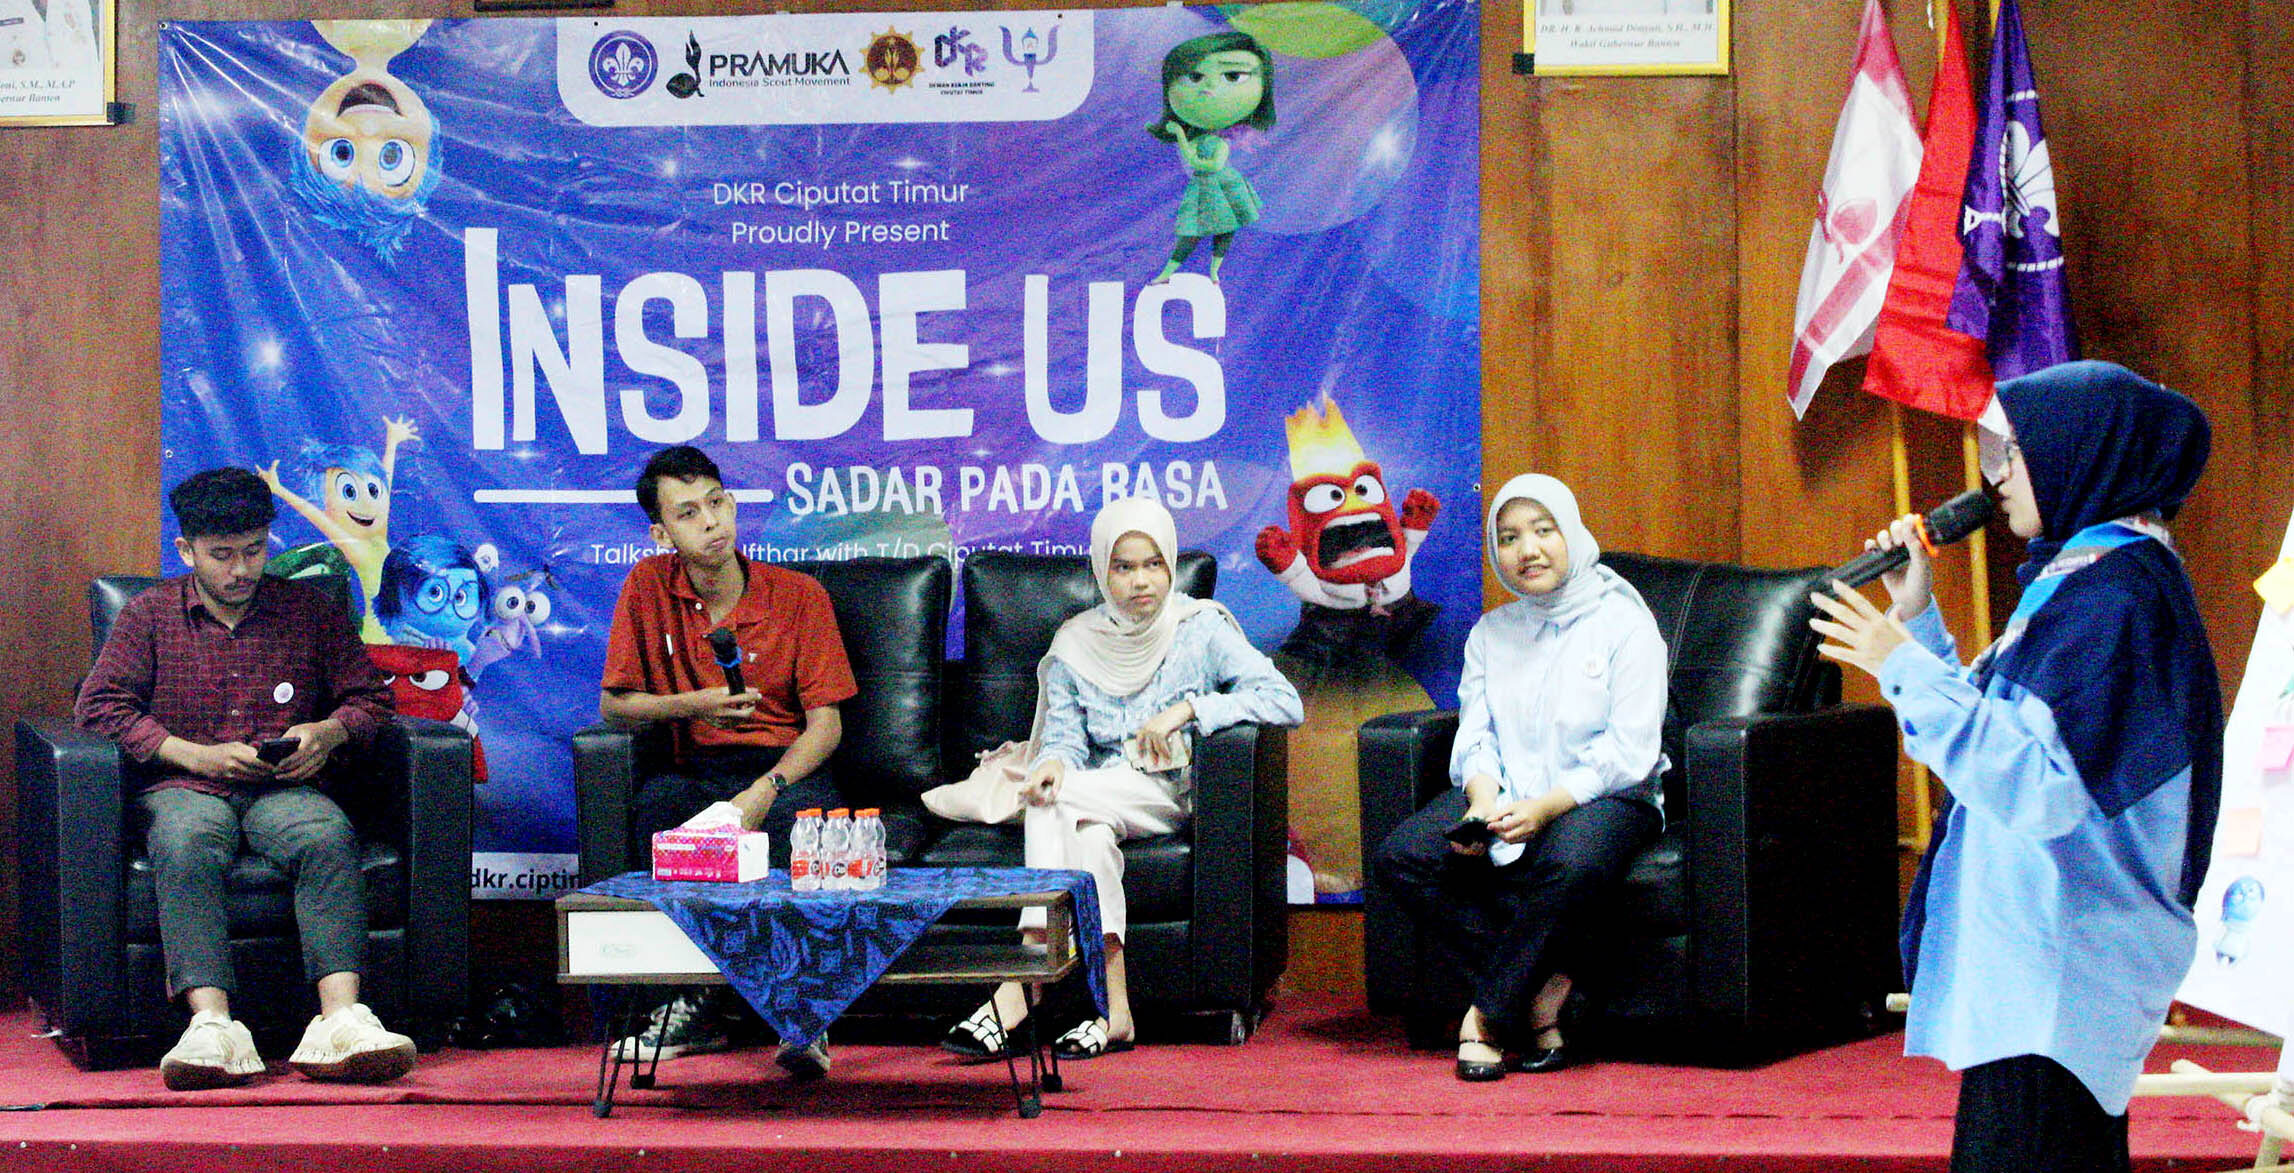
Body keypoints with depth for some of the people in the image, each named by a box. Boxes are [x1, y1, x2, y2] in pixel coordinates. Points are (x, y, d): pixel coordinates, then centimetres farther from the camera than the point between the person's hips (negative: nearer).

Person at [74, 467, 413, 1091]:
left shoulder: (311, 611, 15)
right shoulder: (149, 615, 12)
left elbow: (370, 695, 19)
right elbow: (100, 705, 3)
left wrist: (330, 731, -5)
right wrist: (195, 756, -9)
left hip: (286, 788, 1)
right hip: (183, 787, -1)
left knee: (329, 835, -35)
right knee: (185, 848, -38)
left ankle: (341, 1018, -50)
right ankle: (213, 1025, -53)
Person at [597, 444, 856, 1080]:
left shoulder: (798, 596, 0)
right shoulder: (649, 587, 4)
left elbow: (826, 724, -4)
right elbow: (613, 705, 6)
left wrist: (764, 792, -21)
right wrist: (689, 705, -14)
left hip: (788, 768, -1)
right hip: (700, 773, 2)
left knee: (799, 815, -37)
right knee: (655, 803, -33)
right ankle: (700, 1005, -25)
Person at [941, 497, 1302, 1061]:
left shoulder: (1202, 629, 0)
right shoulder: (1076, 645, 10)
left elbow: (1286, 702, -11)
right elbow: (1065, 735, 3)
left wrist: (1187, 709, -20)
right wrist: (1054, 763, -22)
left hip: (1175, 795, -3)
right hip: (1100, 800, 3)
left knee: (1057, 806, -29)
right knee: (1090, 834, -34)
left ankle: (1017, 992, -31)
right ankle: (1113, 1012, -38)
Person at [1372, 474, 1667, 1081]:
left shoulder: (1624, 622, -2)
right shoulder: (1490, 633, 15)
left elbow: (1630, 750, -10)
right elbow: (1476, 736, 8)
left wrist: (1545, 807, -22)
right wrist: (1482, 799, -15)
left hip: (1604, 796, -5)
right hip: (1510, 793, 5)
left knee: (1568, 860, -40)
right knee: (1401, 856, -21)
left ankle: (1492, 1012, -21)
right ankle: (1541, 990, -20)